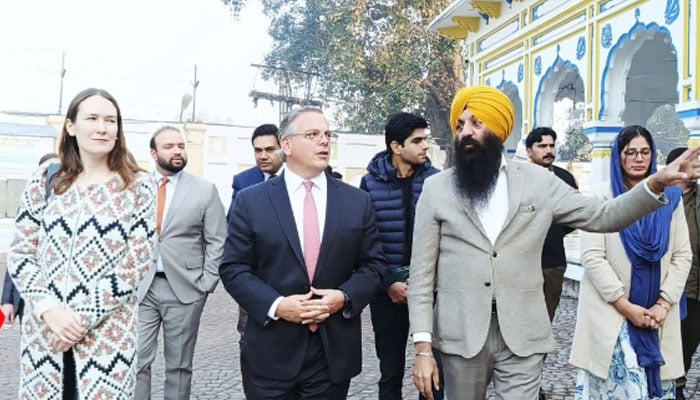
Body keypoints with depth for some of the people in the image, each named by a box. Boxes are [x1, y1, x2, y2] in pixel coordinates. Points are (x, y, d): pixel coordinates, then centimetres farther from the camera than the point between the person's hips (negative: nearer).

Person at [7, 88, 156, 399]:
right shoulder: (44, 181, 4)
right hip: (43, 330, 2)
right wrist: (49, 310, -11)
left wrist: (83, 317, -11)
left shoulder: (138, 186, -2)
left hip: (106, 334, -2)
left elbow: (135, 265, -6)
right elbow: (19, 254, 3)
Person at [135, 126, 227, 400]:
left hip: (185, 289, -1)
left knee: (179, 364, 9)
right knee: (136, 361, 2)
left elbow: (217, 242, 1)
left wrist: (206, 284, -5)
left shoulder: (205, 190, 2)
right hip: (139, 287, 1)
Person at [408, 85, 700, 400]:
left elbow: (603, 216, 5)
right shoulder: (436, 188, 0)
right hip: (461, 333, 0)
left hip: (521, 334, 0)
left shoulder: (538, 182, 4)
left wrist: (656, 183, -11)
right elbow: (422, 274, -1)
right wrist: (422, 348, -6)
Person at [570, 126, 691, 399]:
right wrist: (626, 306, -12)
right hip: (612, 313, -3)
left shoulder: (670, 198, 8)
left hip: (657, 314, 3)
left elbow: (683, 255, 6)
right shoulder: (602, 198, -2)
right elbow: (591, 257, -9)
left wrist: (664, 304, -5)